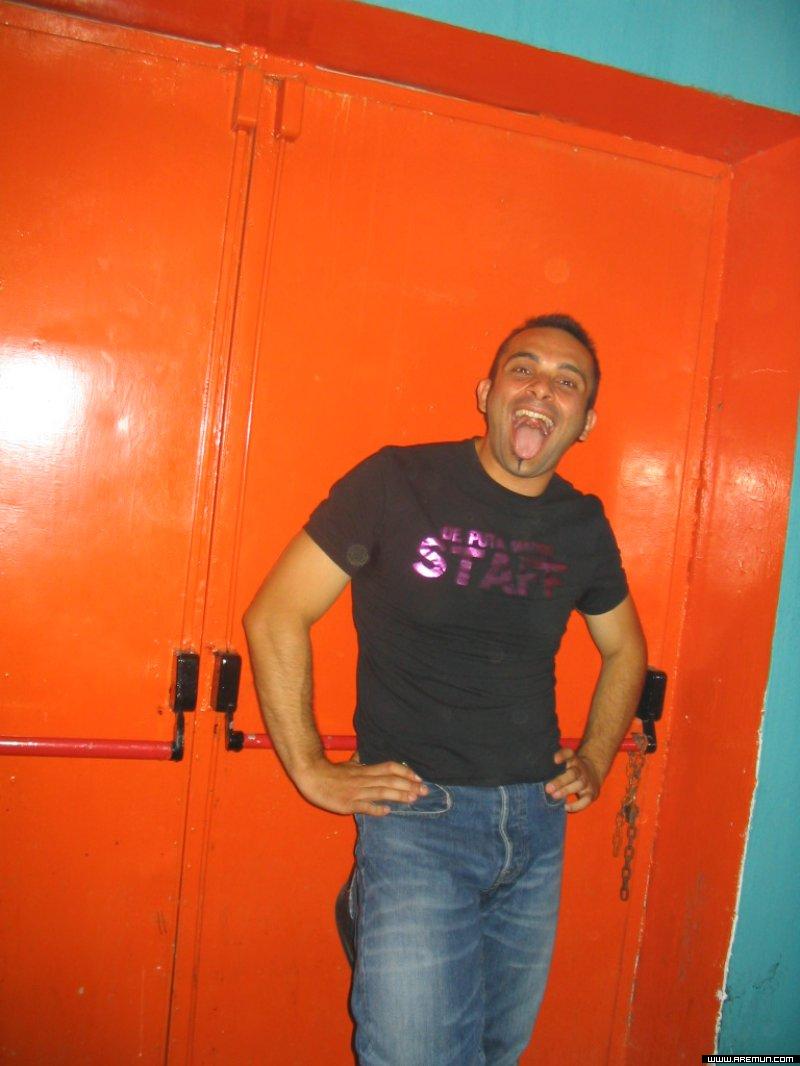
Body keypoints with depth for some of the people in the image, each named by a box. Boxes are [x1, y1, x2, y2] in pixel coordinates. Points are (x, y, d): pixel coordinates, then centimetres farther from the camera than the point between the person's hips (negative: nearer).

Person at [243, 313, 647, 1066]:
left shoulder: (583, 525, 3)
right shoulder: (398, 483, -11)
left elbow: (624, 648, 21)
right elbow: (274, 617, -9)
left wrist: (594, 762, 11)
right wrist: (311, 770, -8)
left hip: (538, 820, 5)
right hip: (418, 815, -5)